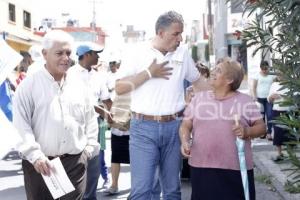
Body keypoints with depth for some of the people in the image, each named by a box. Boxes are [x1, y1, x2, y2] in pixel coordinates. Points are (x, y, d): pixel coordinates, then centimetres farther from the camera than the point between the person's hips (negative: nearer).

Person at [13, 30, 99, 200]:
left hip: (76, 162, 4)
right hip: (41, 164, -4)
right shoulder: (29, 85, -4)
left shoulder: (78, 86, 11)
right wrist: (35, 156, -17)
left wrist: (89, 147, 10)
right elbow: (20, 126, -10)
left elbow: (91, 118, 19)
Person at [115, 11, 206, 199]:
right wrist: (149, 73, -10)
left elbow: (197, 79, 21)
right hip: (144, 128, -3)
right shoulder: (137, 54, -2)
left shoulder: (183, 53, 8)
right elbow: (119, 88, -6)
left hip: (173, 127, 4)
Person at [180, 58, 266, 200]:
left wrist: (247, 132, -14)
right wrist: (185, 141, -9)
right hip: (202, 167, 2)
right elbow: (186, 125, 10)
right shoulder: (198, 98, 9)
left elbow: (261, 126, 6)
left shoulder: (245, 101, 3)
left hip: (237, 168, -1)